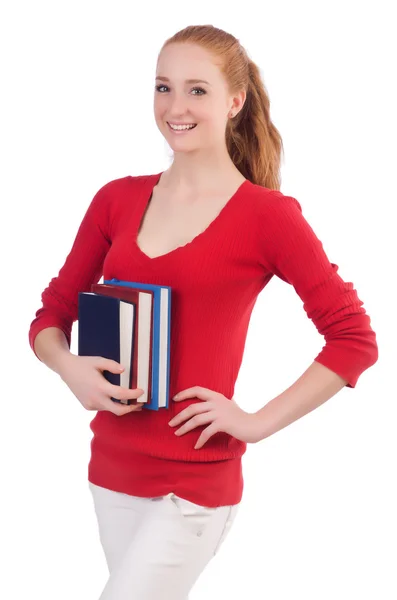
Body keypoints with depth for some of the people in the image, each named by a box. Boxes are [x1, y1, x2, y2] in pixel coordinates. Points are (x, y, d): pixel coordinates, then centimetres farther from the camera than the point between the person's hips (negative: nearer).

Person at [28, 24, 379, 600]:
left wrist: (259, 422, -11)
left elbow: (355, 339, -8)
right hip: (111, 467, 5)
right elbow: (51, 316, 11)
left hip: (193, 484, -5)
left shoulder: (267, 215, -9)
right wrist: (71, 368, -10)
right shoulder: (117, 200, 5)